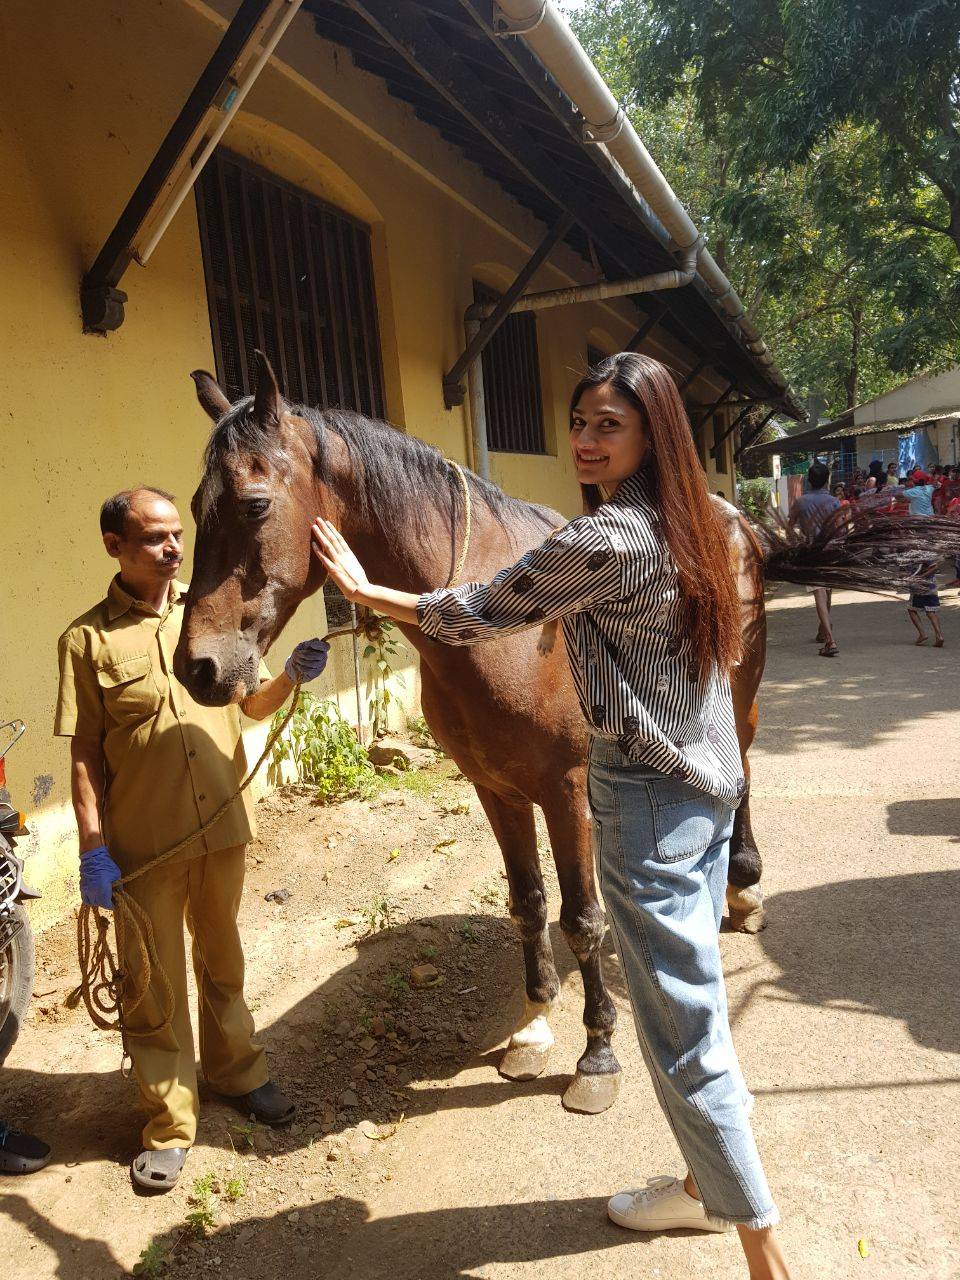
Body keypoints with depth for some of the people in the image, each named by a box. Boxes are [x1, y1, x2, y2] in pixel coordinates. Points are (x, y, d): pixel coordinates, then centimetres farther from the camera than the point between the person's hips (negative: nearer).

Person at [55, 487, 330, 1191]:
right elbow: (85, 753, -6)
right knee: (153, 982, 9)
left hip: (223, 824, 3)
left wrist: (291, 675, -14)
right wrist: (92, 848, -10)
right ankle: (170, 1123, 27)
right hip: (143, 842, -3)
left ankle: (236, 1068, 43)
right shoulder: (87, 637, -7)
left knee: (223, 959, 21)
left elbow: (255, 703, 6)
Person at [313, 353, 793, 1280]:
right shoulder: (690, 522, 7)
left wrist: (362, 587, -2)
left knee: (682, 1030, 2)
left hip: (647, 802, -10)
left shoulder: (607, 539, -22)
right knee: (688, 997, 22)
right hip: (709, 785, 10)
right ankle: (709, 1187, 41)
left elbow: (478, 616, -14)